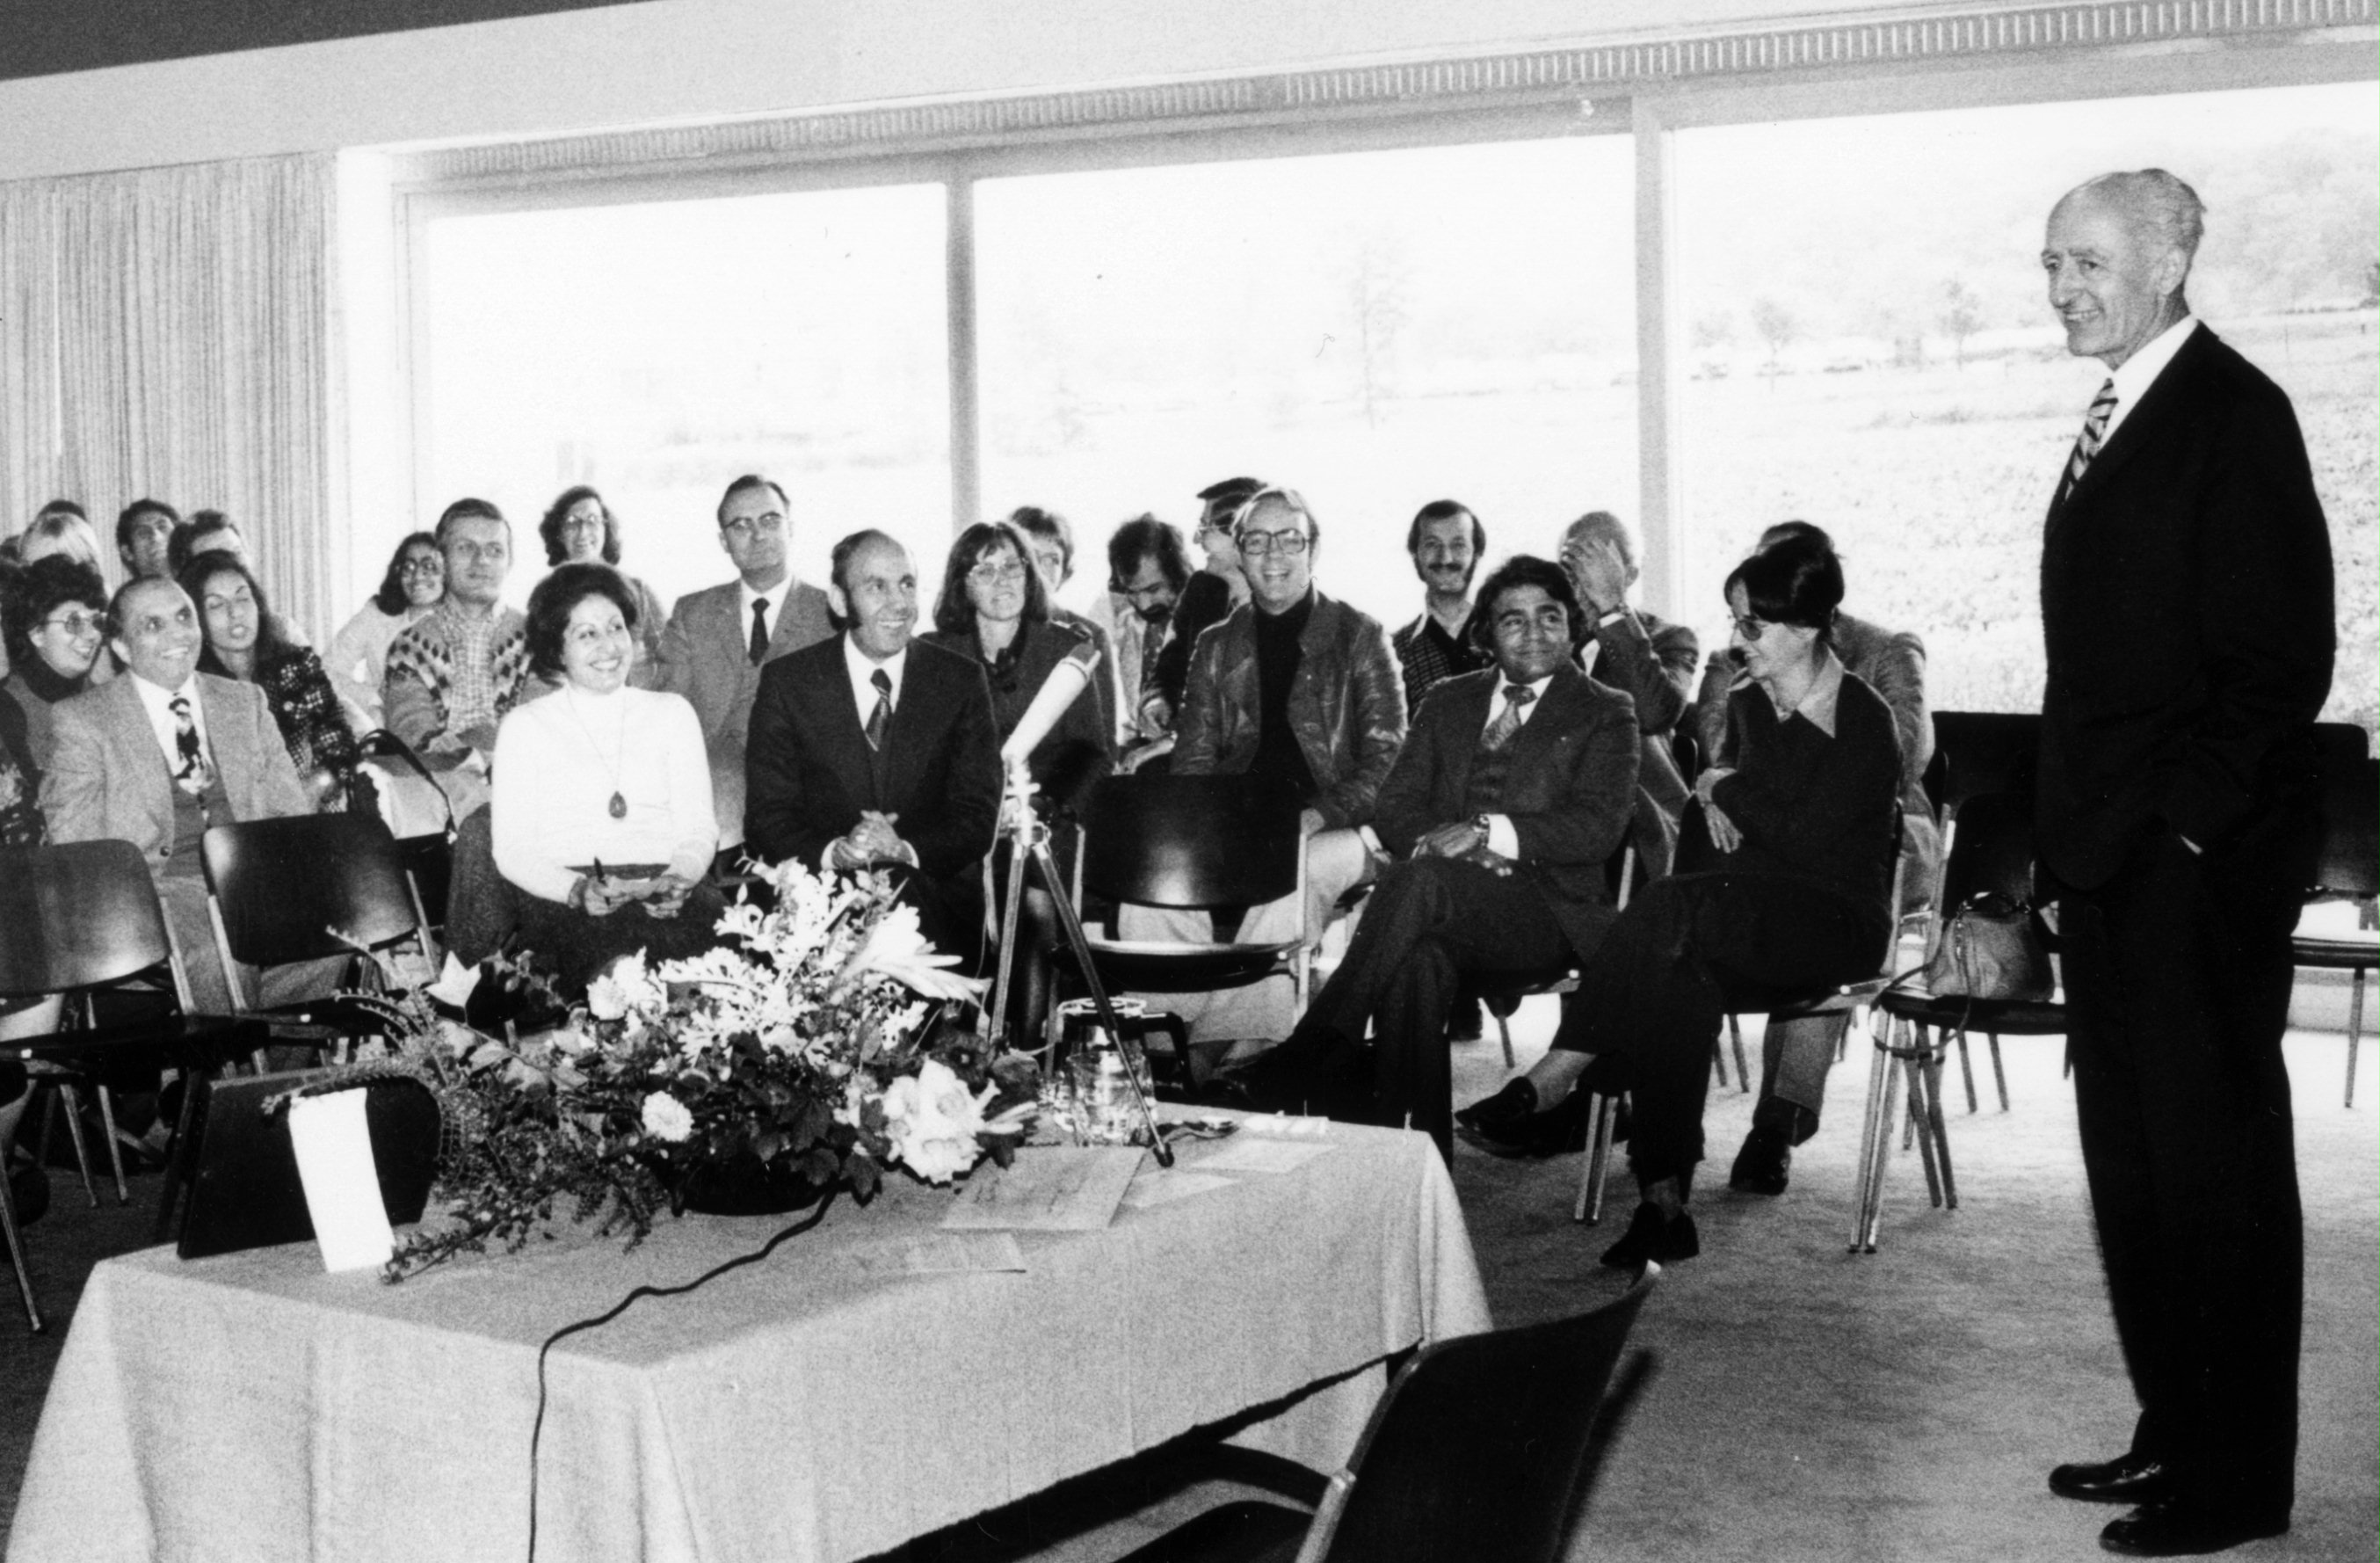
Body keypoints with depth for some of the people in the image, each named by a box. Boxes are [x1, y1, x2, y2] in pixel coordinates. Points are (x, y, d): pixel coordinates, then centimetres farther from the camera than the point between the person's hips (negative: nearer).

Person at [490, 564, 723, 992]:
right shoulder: (525, 726, 14)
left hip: (670, 898, 2)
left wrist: (677, 880, -11)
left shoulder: (671, 713, 21)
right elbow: (512, 850, 5)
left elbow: (698, 830, 12)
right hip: (564, 903, -2)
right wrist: (578, 889, -15)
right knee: (618, 960, -37)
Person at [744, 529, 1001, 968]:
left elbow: (979, 817, 2)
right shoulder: (786, 681, 3)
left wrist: (906, 850, -18)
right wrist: (835, 852, -20)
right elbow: (766, 818, 0)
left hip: (937, 912, 1)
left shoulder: (962, 680, 6)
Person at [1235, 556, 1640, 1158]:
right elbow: (1394, 807, 14)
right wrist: (1436, 840, -10)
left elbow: (1599, 826, -5)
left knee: (1420, 880, -35)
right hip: (1446, 906, 3)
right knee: (1419, 957, -36)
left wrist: (1489, 832, -19)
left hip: (1544, 912, -3)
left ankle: (1311, 1054, -35)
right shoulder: (1447, 702, 23)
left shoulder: (1605, 714, 10)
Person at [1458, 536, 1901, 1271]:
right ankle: (1664, 1199, -38)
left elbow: (1807, 837, -14)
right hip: (1748, 919, 5)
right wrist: (1715, 803, -1)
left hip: (1836, 921, -5)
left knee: (1673, 905, -33)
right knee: (1679, 974, -32)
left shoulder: (1863, 720, -5)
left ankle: (1559, 1083, -31)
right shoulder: (1747, 705, 17)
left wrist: (1726, 789, -2)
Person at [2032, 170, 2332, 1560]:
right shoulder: (2123, 420, 16)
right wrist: (2075, 822, 10)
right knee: (2134, 1161, 14)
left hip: (2198, 862, -9)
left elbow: (2283, 654, -16)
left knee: (2216, 1161, 0)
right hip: (2114, 859, 9)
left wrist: (2193, 820, -18)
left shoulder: (2235, 414, -11)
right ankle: (2176, 1433, 26)